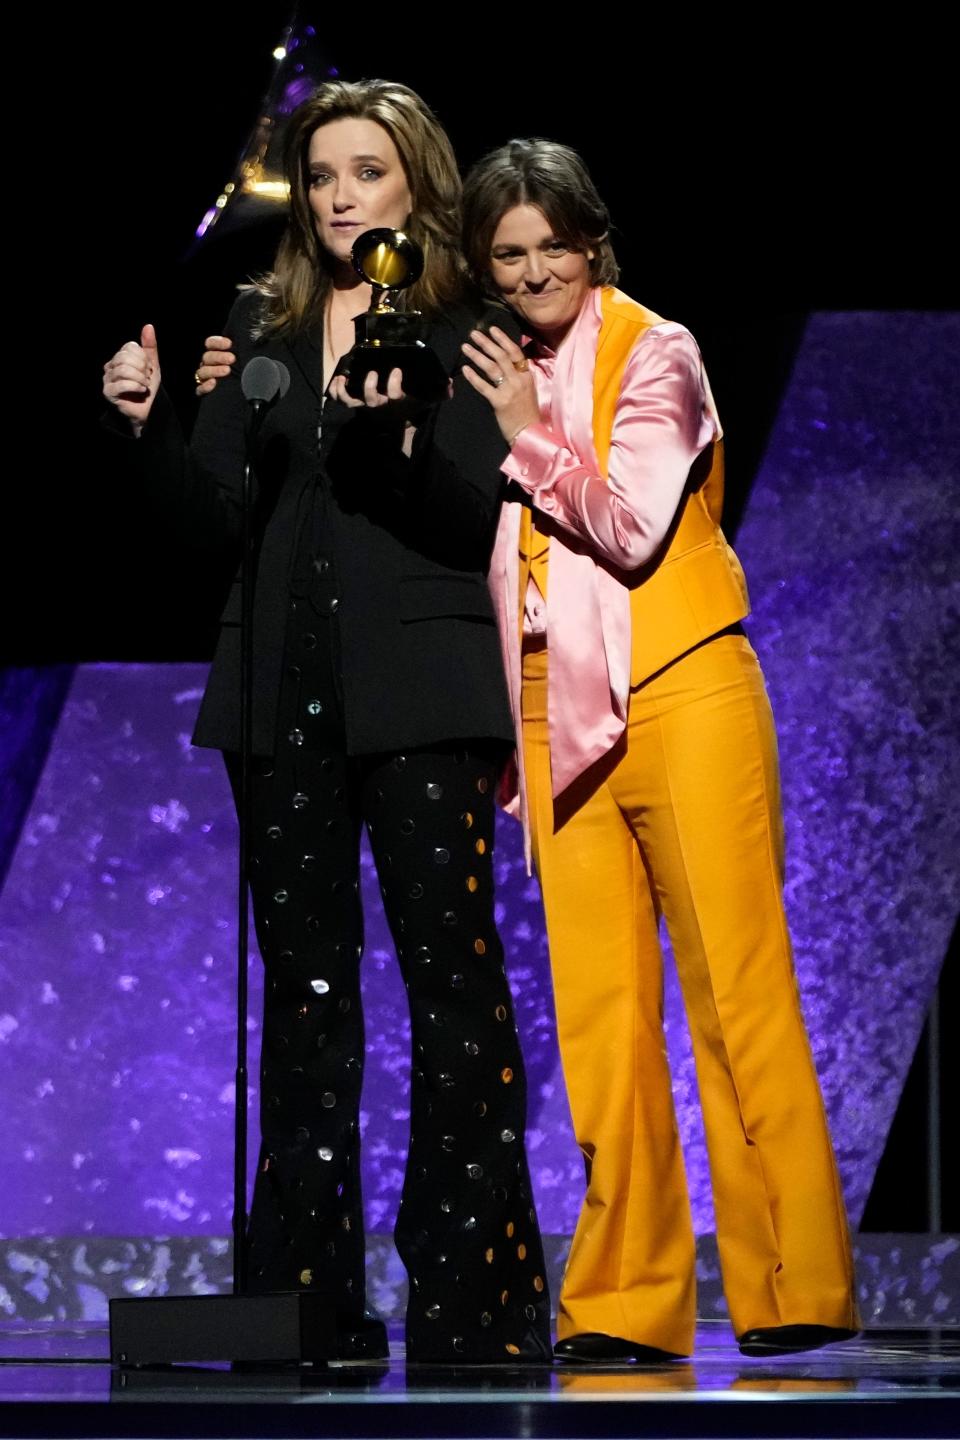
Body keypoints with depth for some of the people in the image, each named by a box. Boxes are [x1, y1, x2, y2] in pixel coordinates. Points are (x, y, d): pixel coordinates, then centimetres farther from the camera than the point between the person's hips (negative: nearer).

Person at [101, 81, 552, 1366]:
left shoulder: (465, 331, 1)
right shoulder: (261, 327, 14)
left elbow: (479, 524, -8)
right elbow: (218, 519, 12)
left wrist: (406, 429, -24)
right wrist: (149, 424, -3)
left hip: (418, 695, -4)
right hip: (285, 691, 4)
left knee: (450, 963, -8)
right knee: (305, 980, 6)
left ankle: (472, 1292, -4)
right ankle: (310, 1295, 9)